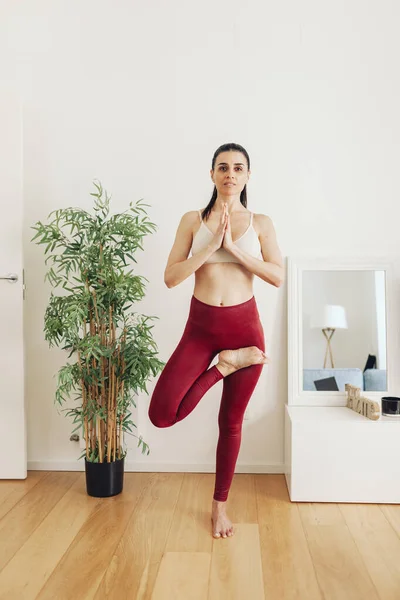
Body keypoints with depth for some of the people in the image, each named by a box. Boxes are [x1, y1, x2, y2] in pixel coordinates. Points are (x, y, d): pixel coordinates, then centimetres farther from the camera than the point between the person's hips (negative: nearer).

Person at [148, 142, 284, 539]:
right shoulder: (192, 220, 3)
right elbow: (171, 277, -5)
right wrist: (210, 246, -15)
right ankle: (223, 365, 7)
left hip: (244, 325, 0)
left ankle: (220, 505, 31)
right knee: (161, 415, -15)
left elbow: (277, 276, -6)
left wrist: (234, 248, -14)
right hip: (201, 325, 0)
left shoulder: (260, 223, 5)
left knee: (231, 421, 10)